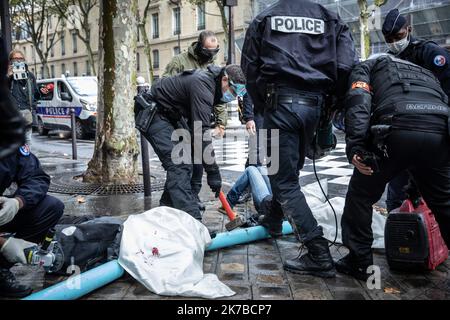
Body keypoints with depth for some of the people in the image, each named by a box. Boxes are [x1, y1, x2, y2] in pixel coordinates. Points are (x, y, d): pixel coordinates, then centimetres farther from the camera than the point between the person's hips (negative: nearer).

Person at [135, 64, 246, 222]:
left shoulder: (209, 81, 4)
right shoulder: (203, 85, -27)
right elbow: (201, 130, -33)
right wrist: (212, 171, -31)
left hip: (168, 117, 10)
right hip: (153, 115, -10)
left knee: (183, 164, 8)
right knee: (178, 165, -20)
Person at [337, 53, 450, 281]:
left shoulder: (367, 66, 27)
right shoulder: (425, 72, 42)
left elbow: (359, 101, 3)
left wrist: (354, 147, -8)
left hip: (398, 129, -4)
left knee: (361, 193, 15)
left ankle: (359, 261, 18)